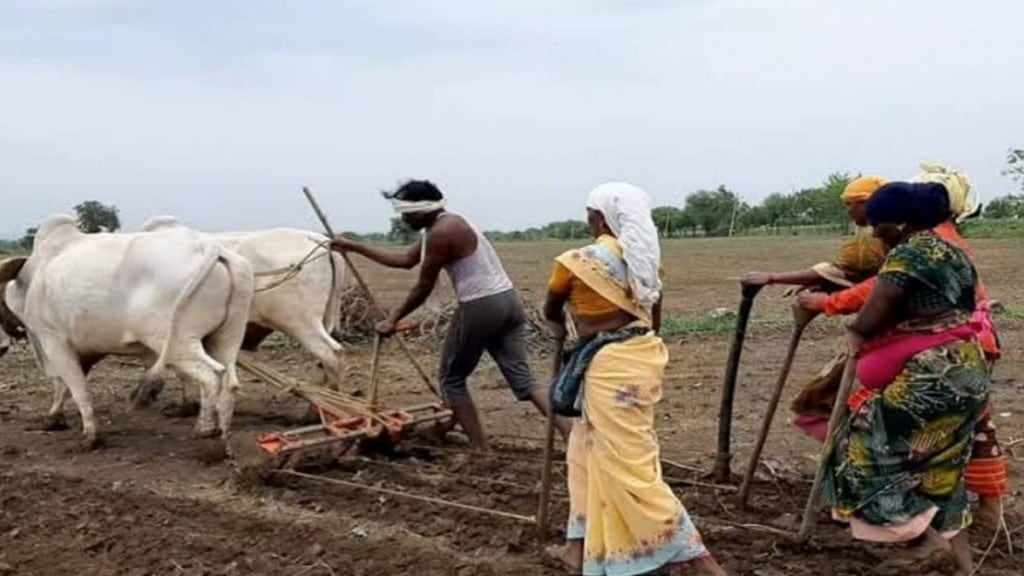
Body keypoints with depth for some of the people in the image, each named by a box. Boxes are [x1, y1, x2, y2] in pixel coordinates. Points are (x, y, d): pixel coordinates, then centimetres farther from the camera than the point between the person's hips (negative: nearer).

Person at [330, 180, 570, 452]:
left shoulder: (441, 233, -11)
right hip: (507, 301, 9)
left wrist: (393, 319, 6)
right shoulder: (446, 225, 20)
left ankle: (481, 451, 8)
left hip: (480, 306, -9)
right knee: (522, 377, 4)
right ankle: (571, 434, -9)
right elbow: (405, 260, 27)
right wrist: (354, 247, 30)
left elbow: (423, 289, -7)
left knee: (452, 379, 8)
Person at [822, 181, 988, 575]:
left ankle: (928, 541, -1)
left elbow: (868, 322, -18)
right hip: (966, 371, 10)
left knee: (871, 451, -2)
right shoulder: (952, 253, 16)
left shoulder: (908, 252, -14)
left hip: (931, 374, -10)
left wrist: (854, 333, 5)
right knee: (940, 471, 17)